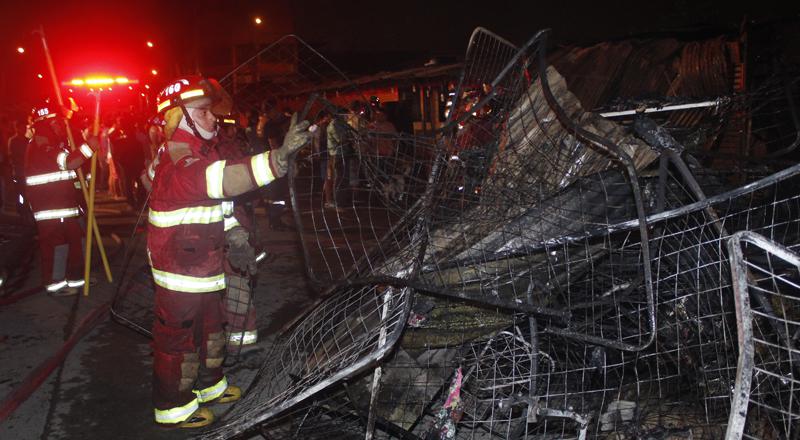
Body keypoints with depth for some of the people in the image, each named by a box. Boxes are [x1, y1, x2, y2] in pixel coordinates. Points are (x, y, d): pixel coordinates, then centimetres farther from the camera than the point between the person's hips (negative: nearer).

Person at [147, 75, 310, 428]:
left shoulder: (196, 152, 10)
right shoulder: (180, 162, -25)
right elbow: (224, 179, -44)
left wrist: (228, 235, 15)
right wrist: (280, 156, -54)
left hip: (202, 263, 10)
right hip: (181, 271, -10)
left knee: (209, 327, 23)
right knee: (178, 336, 5)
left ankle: (209, 385, 42)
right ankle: (173, 408, 22)